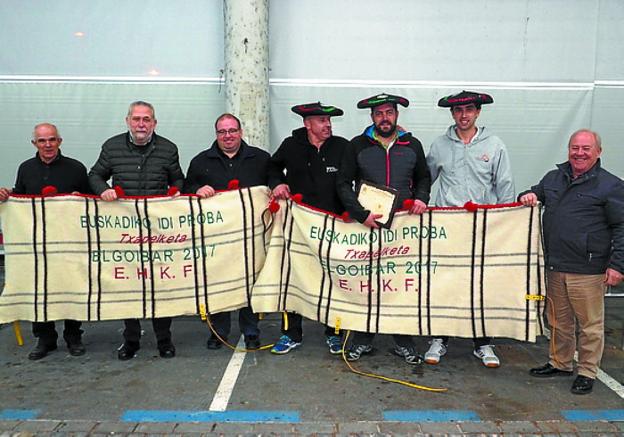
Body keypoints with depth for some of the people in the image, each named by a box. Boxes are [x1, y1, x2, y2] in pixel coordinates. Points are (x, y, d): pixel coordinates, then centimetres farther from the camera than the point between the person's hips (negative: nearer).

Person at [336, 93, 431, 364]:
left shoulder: (412, 146, 10)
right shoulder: (358, 146, 3)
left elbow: (423, 177, 20)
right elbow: (344, 184, 0)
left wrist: (421, 198, -2)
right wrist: (362, 214, -12)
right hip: (366, 225, -1)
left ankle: (403, 341, 17)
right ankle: (363, 339, 17)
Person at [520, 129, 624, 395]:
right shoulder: (553, 178, 12)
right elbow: (535, 194, 28)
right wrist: (527, 197, 2)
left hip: (588, 270, -5)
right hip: (555, 266, 6)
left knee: (590, 324, 5)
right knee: (559, 320, 18)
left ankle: (587, 373, 20)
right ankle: (560, 363, 34)